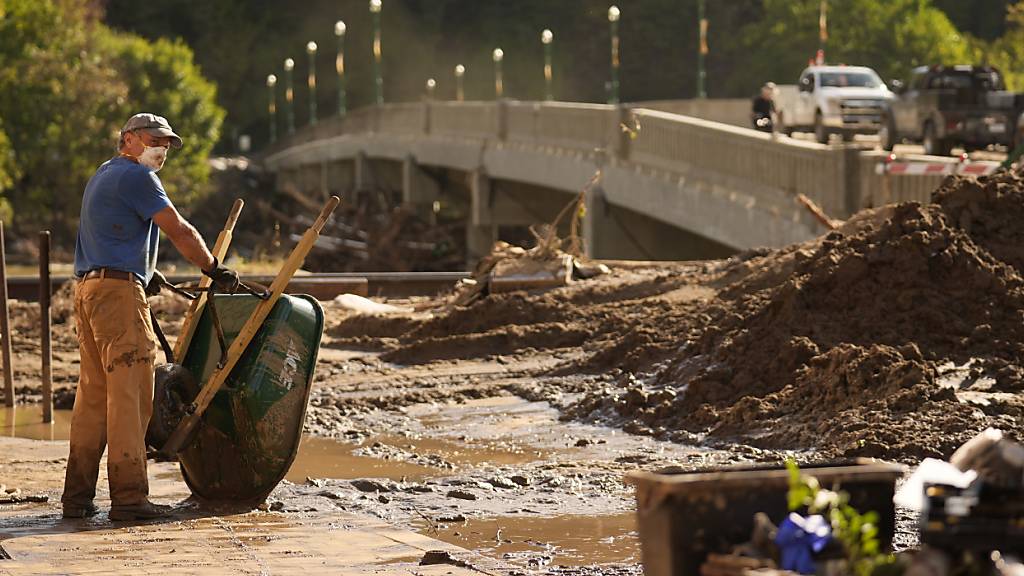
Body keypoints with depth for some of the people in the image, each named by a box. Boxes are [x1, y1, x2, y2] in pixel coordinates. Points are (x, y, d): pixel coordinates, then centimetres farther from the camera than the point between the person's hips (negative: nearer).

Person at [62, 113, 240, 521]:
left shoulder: (103, 175, 25)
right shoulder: (136, 177, -6)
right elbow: (179, 231, -8)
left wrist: (146, 273, 41)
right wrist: (214, 270, 2)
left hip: (86, 288, 10)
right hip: (119, 288, -10)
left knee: (94, 392, 10)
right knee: (129, 392, -10)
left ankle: (77, 495, 9)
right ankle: (129, 497, -13)